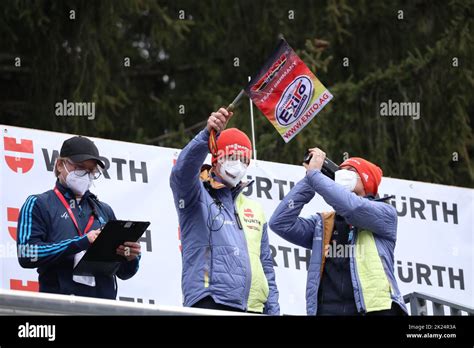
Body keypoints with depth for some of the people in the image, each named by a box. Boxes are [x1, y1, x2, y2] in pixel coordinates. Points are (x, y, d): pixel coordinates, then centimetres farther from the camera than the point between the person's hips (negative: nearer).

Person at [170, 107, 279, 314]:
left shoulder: (254, 210, 25)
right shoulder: (198, 196, 7)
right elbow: (183, 171, -17)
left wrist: (273, 310, 16)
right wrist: (208, 135, -33)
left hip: (253, 307, 7)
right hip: (210, 303, -7)